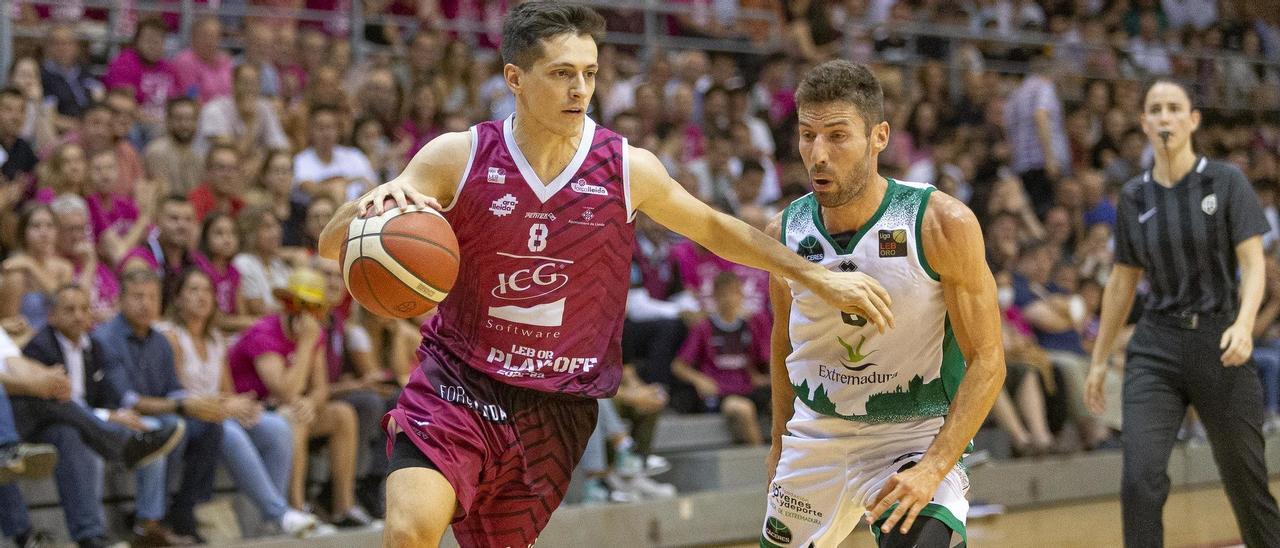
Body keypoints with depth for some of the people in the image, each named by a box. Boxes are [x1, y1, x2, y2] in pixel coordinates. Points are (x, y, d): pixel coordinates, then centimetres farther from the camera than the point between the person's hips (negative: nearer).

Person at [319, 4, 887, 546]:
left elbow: (714, 229, 15)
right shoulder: (459, 157, -7)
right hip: (456, 385, -2)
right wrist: (376, 202, -31)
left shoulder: (628, 169, -4)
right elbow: (332, 245, -8)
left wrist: (819, 277, 10)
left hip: (556, 408, 2)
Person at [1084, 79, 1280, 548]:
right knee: (1140, 478, -15)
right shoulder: (1133, 197, 7)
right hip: (1155, 350, 2)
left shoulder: (1225, 181, -3)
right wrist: (1099, 360, 17)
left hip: (1218, 345, -2)